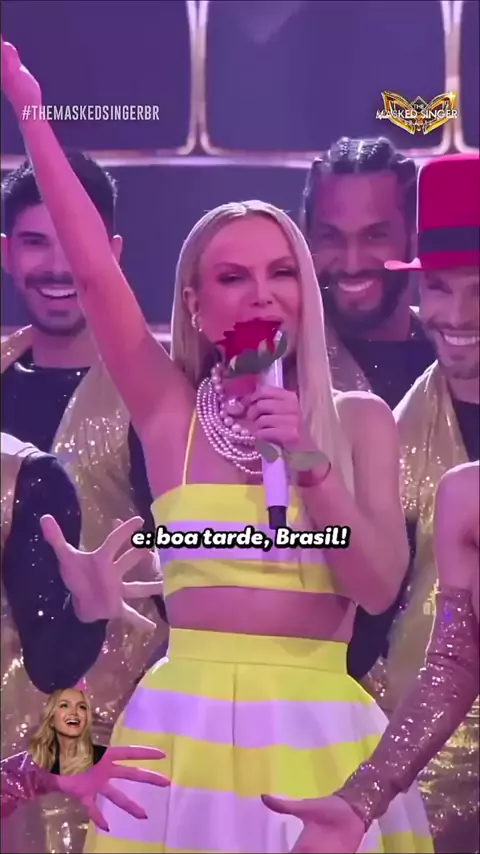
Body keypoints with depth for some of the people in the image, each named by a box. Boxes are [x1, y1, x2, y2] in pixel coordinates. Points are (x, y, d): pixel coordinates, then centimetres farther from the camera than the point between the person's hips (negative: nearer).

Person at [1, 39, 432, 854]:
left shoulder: (360, 419, 4)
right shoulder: (170, 409, 1)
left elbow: (378, 587, -5)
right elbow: (95, 271, -10)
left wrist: (309, 461, -17)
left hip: (319, 724, 1)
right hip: (189, 722, -1)